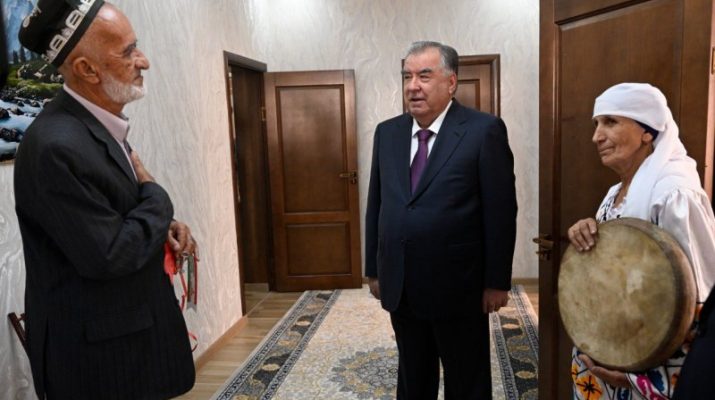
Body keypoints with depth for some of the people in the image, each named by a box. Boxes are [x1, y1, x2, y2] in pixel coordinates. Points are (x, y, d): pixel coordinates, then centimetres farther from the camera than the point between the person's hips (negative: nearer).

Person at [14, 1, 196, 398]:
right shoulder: (56, 145, -27)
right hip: (97, 349, -9)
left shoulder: (100, 123, 3)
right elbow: (109, 256, -26)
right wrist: (155, 193, -13)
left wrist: (162, 224, -4)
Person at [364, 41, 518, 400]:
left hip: (457, 286, -4)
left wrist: (496, 282, -10)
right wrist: (373, 269, 8)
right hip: (400, 286, 5)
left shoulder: (484, 130, -10)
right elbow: (376, 205, 8)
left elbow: (501, 211, -10)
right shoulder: (387, 132, 6)